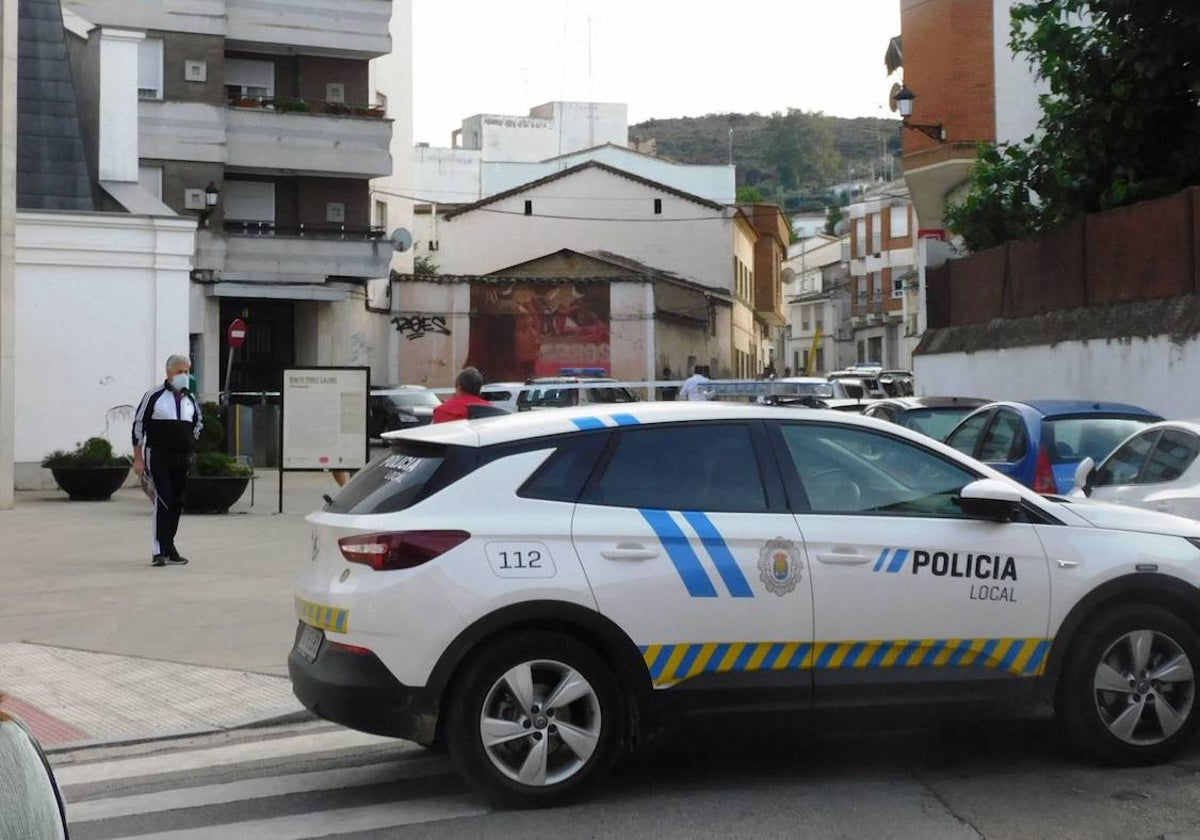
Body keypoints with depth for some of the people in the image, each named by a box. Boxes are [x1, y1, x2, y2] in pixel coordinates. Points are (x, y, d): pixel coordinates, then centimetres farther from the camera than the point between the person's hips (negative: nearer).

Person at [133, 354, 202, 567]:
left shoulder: (190, 399, 11)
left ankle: (166, 548, 17)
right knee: (163, 500, -14)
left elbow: (199, 422, 28)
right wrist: (138, 459, -6)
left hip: (182, 459, 5)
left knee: (177, 503, 7)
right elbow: (138, 425, -4)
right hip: (158, 456, -5)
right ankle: (161, 550, -15)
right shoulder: (154, 396, -4)